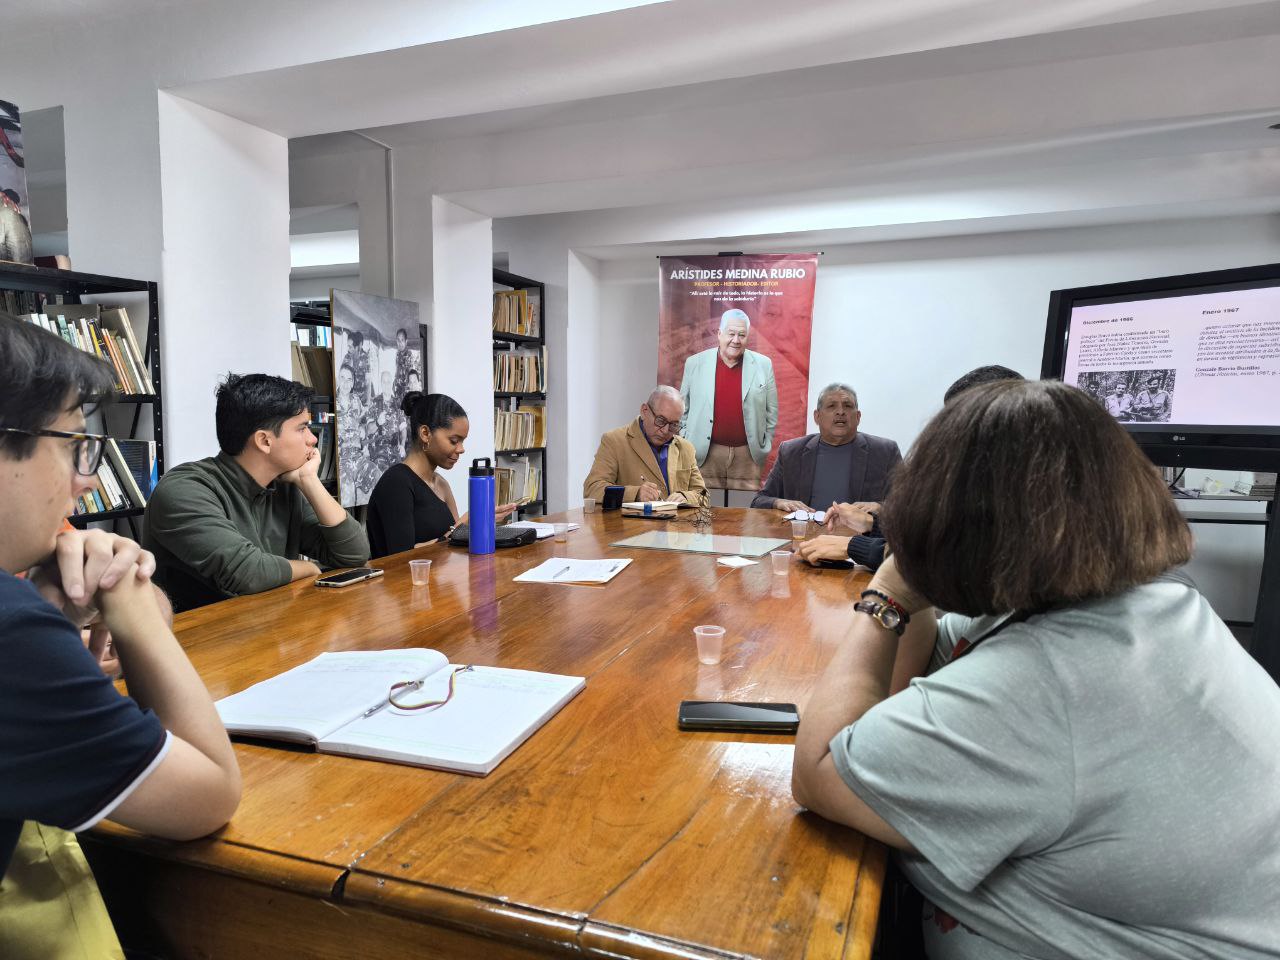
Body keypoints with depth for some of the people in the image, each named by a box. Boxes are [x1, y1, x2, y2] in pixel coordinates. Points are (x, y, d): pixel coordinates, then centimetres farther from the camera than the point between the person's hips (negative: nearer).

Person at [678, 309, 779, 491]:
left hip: (747, 455, 0)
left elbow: (771, 412, 9)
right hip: (705, 454, 0)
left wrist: (765, 447, 5)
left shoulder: (763, 365, 4)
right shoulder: (695, 363, 4)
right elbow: (683, 409, 10)